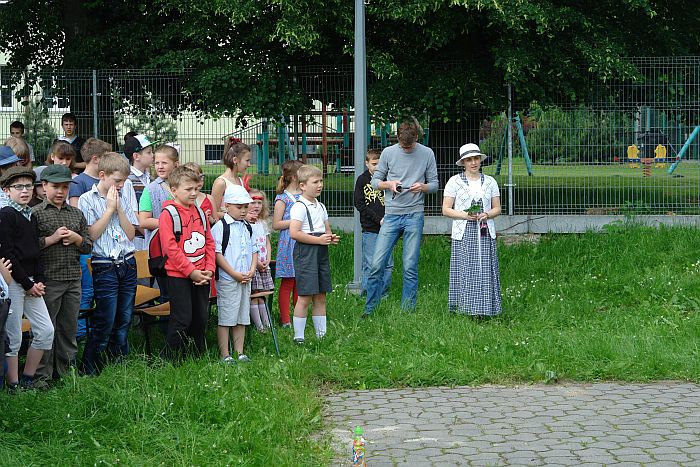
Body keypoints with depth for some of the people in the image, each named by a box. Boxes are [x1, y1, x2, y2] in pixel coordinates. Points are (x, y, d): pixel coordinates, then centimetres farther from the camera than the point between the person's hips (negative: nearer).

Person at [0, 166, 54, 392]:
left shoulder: (31, 216, 14)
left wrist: (39, 280, 3)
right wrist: (28, 284, -13)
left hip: (31, 283, 8)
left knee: (46, 331, 5)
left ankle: (28, 380, 16)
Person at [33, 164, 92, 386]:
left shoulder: (77, 214, 12)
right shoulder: (36, 213, -4)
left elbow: (89, 246, 13)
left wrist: (76, 239, -6)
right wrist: (52, 238, -16)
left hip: (73, 280, 5)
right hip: (48, 279, -5)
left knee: (69, 328, 12)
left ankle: (66, 372, 22)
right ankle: (43, 376, 7)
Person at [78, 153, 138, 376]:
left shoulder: (123, 198, 11)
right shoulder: (87, 200, -3)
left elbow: (131, 233, 6)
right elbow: (92, 234, -12)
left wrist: (119, 208, -4)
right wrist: (109, 208, -9)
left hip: (128, 264, 5)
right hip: (105, 267, -5)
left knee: (124, 319, 9)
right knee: (104, 322, -7)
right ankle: (88, 370, 2)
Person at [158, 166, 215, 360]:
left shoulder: (199, 213, 11)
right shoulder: (168, 214, -10)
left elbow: (209, 243, 14)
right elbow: (171, 248, -15)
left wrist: (209, 269, 1)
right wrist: (191, 272, -16)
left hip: (201, 276, 7)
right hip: (178, 276, -6)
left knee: (200, 319, 11)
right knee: (182, 319, -7)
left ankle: (198, 358, 23)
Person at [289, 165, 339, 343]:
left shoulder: (320, 207, 16)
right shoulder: (299, 207, -11)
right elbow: (294, 233, -20)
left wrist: (331, 238, 3)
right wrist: (319, 240, -20)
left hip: (321, 253, 8)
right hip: (306, 253, -8)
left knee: (320, 297, 11)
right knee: (305, 297, -7)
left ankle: (321, 334, 17)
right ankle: (298, 337, -2)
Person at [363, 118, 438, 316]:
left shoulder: (427, 154, 4)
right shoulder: (388, 153, 4)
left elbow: (434, 184, 9)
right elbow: (375, 181, 9)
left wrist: (423, 187, -13)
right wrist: (389, 184, -12)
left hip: (414, 215, 0)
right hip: (391, 215, 1)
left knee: (410, 267, 2)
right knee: (377, 264, -5)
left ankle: (407, 312, 10)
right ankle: (369, 310, 7)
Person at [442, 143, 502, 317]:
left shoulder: (490, 182, 12)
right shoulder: (455, 182, 3)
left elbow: (497, 208, 14)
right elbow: (446, 210, 1)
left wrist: (486, 215, -7)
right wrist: (465, 215, -13)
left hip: (486, 233, 2)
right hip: (463, 233, -2)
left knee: (485, 271, -2)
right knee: (464, 271, -7)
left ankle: (485, 309, 2)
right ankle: (464, 307, -2)